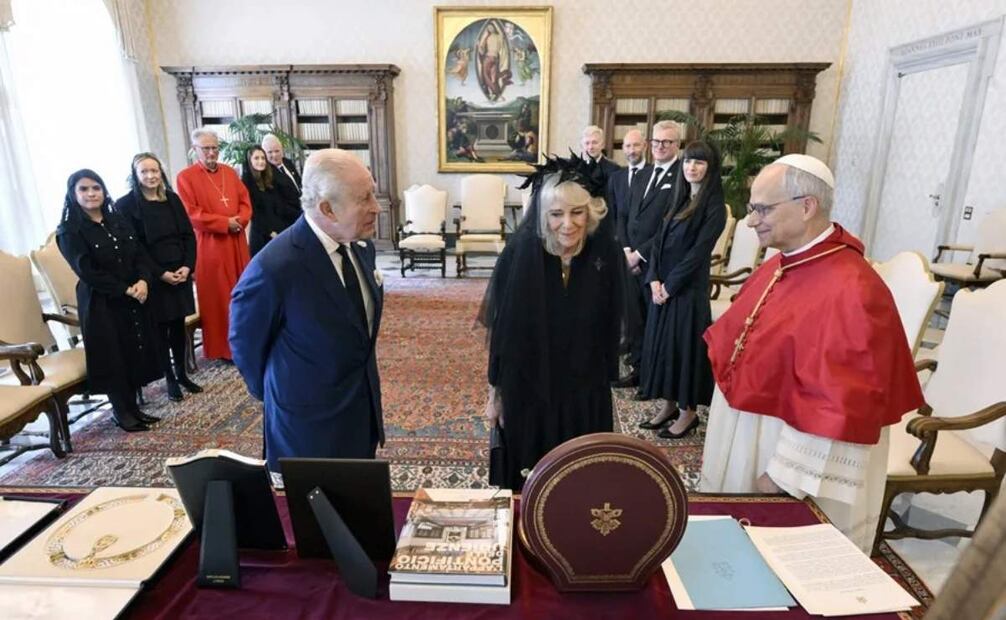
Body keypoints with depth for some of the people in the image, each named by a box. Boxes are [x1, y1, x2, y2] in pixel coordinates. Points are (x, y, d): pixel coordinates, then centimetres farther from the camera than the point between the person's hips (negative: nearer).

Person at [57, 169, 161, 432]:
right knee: (113, 358, 2)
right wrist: (125, 289, -17)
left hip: (134, 298, 5)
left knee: (136, 352, 8)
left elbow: (140, 254, 7)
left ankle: (133, 407, 22)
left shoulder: (117, 222, 11)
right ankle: (122, 412, 17)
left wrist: (143, 281, -12)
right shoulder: (69, 231, -6)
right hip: (100, 303, -5)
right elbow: (86, 271, -14)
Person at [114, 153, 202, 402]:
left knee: (179, 325, 10)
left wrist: (188, 266, -7)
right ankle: (170, 379, 16)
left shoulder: (172, 198, 9)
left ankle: (182, 373, 24)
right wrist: (160, 273, -14)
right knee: (161, 329, 5)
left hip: (180, 273, 4)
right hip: (153, 277, -4)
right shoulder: (125, 205, -4)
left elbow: (189, 235, 6)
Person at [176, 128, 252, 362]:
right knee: (218, 295, 1)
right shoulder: (186, 177, -6)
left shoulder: (229, 172, 12)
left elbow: (245, 201, 11)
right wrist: (225, 222, -16)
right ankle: (223, 346, 9)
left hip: (237, 241, 6)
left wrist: (240, 220, -9)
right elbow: (192, 214, -12)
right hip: (211, 244, -5)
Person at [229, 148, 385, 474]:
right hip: (310, 422, -6)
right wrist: (278, 394, 5)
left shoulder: (361, 246, -4)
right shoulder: (275, 267, -27)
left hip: (364, 409, 6)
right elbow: (245, 345, -10)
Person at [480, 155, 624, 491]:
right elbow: (500, 328, -9)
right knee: (524, 482, 17)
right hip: (525, 390, -1)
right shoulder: (519, 252, -17)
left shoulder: (606, 254, -11)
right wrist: (495, 391, -2)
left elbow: (610, 327, 0)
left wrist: (607, 382, 6)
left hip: (585, 393, 2)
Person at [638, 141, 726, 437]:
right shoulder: (679, 200, 12)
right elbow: (659, 242, 7)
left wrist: (670, 285, -14)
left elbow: (698, 252, -16)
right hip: (662, 286, 7)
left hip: (688, 288, -7)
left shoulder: (714, 207, -10)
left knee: (684, 345, 1)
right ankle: (670, 405, 26)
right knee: (661, 343, 12)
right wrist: (655, 280, -5)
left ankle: (688, 411, 17)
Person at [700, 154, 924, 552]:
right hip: (745, 444, 8)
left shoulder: (850, 292, -24)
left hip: (788, 456, -8)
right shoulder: (779, 266, 2)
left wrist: (782, 476, -19)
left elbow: (839, 408, -24)